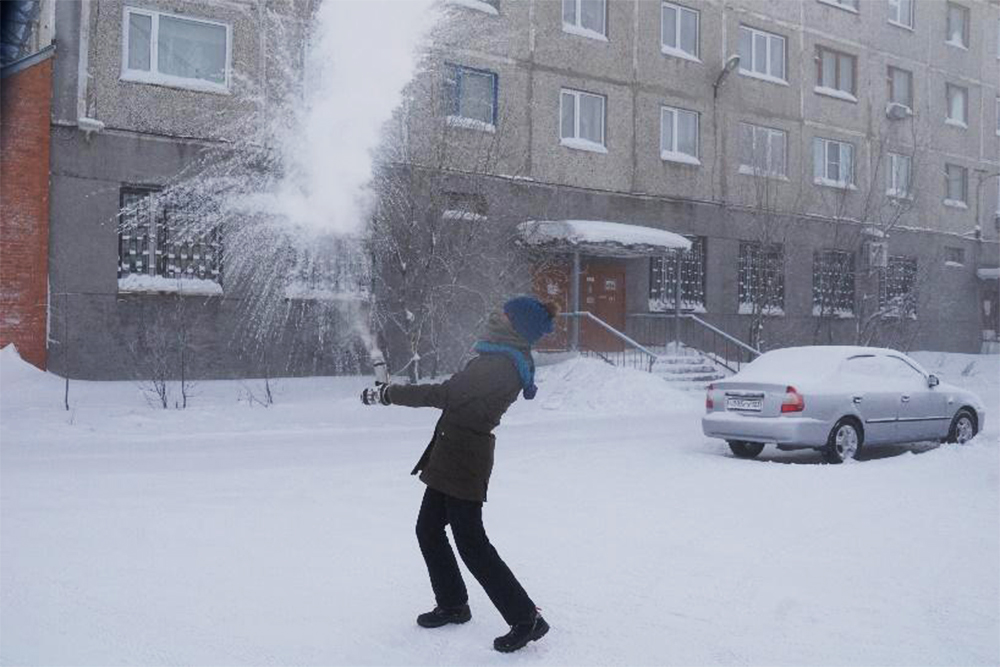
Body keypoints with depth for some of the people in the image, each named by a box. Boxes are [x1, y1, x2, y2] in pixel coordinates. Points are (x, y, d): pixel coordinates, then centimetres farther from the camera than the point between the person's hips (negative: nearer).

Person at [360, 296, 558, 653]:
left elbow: (445, 394, -26)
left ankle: (525, 618, 1)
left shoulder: (502, 367, -23)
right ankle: (452, 604, 33)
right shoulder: (505, 360, 9)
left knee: (471, 543, -5)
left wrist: (388, 393, -20)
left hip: (464, 462, -10)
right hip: (450, 458, 10)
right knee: (428, 530, 19)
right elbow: (459, 392, 22)